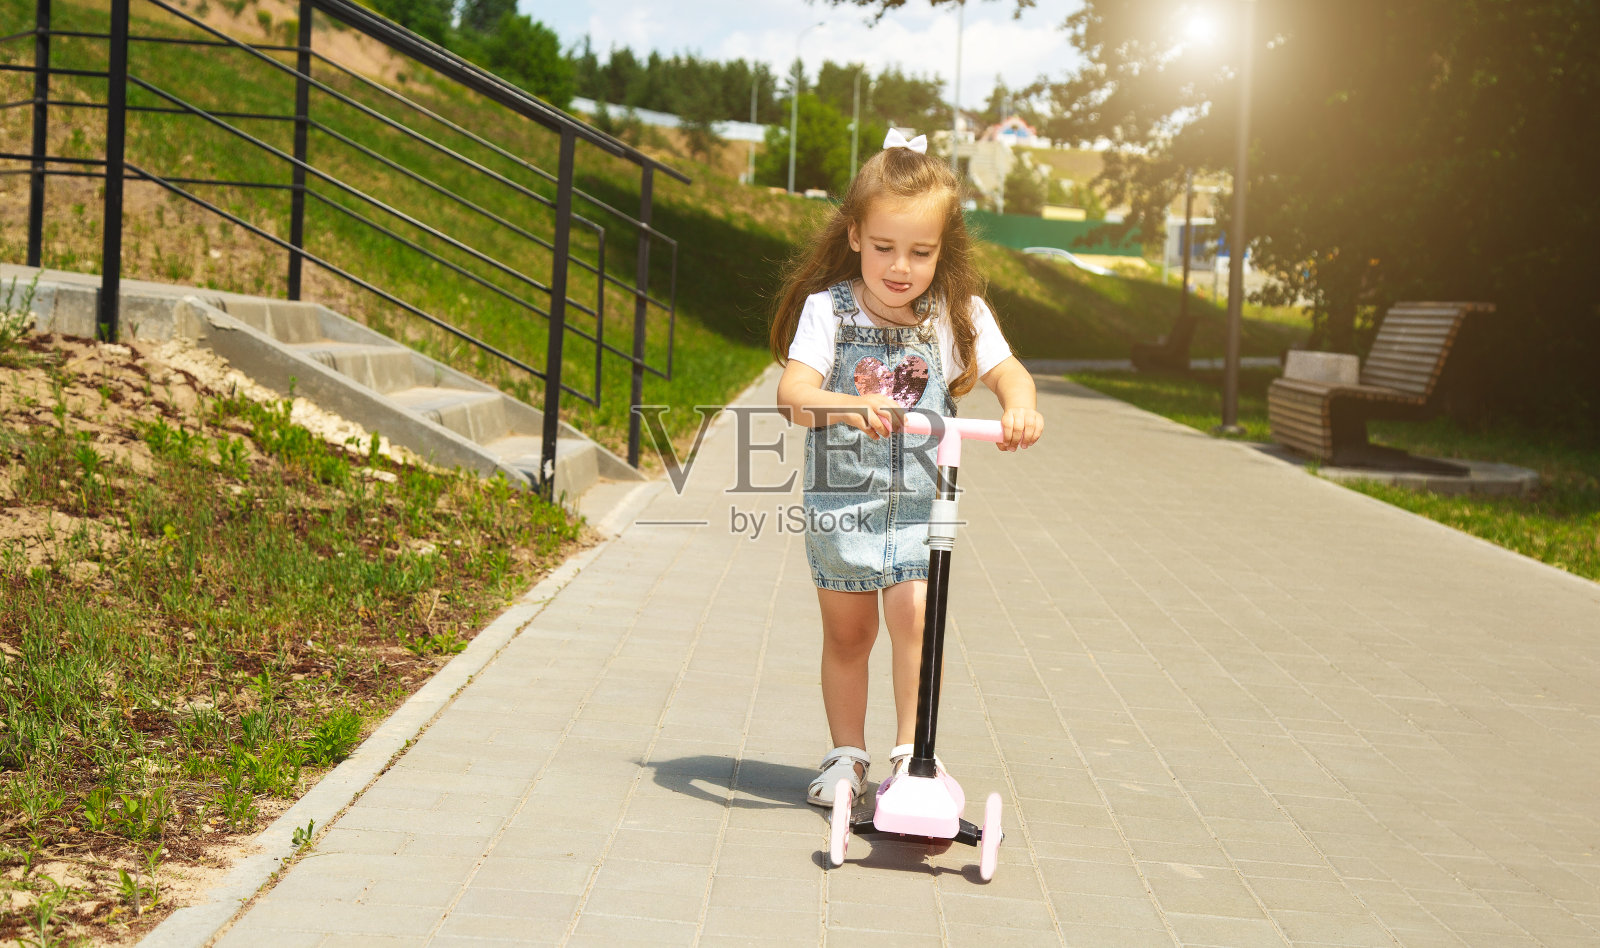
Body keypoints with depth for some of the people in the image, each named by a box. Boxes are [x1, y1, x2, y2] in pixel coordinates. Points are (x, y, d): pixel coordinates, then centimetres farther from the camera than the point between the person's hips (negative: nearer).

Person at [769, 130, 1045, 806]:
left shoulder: (957, 315, -1)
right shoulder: (829, 309, -9)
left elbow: (1006, 371, -6)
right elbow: (793, 392, -22)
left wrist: (1019, 405, -31)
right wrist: (848, 406, -43)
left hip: (922, 504, 0)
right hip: (841, 501, 0)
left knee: (915, 616, -16)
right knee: (847, 633, 10)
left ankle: (911, 752, -5)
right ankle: (847, 753, 27)